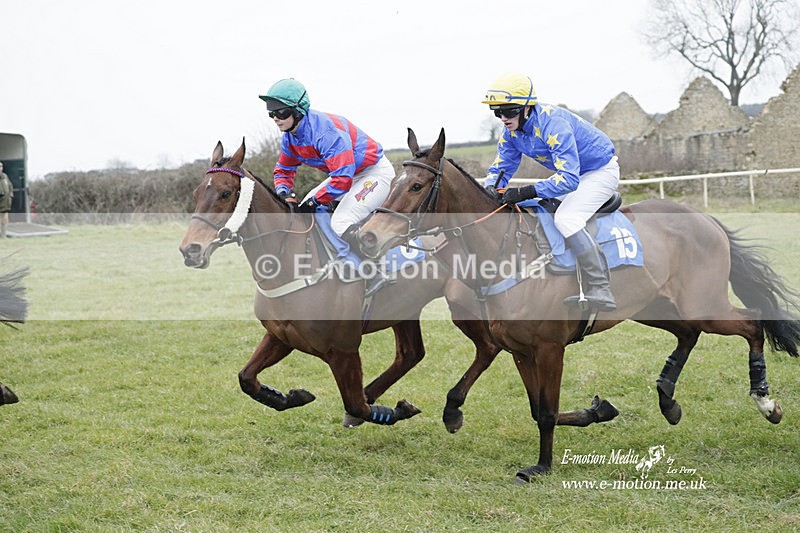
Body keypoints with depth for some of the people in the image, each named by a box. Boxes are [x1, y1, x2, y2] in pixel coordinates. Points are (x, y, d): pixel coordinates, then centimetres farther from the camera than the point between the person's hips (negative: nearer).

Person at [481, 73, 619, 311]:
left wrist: (528, 192, -45)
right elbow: (500, 168, 3)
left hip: (600, 171, -9)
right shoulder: (511, 131, -7)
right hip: (572, 173, 9)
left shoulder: (552, 122, -33)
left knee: (566, 218, -28)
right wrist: (491, 189, -21)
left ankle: (600, 292, -28)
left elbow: (569, 179, -38)